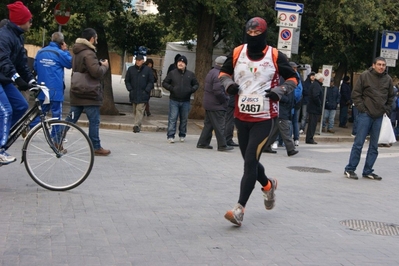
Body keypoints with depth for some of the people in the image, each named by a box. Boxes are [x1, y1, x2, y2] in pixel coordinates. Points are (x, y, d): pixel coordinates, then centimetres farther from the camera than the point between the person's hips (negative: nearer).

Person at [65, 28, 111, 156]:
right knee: (94, 121, -1)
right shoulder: (88, 53, -16)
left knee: (70, 119, 10)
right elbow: (97, 72, -22)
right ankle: (96, 148, 4)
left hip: (77, 93, 9)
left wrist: (99, 63, 10)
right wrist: (105, 65, -3)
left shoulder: (76, 53, 16)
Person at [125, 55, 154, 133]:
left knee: (140, 110, -13)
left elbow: (151, 82, 3)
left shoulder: (148, 70, 1)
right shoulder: (130, 69, 7)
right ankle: (138, 126, 15)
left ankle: (136, 125, -19)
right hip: (133, 94, 3)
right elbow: (127, 80, 13)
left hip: (143, 95, -3)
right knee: (135, 111, 7)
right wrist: (130, 89, 0)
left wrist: (146, 90, -8)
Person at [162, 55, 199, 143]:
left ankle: (182, 135, 21)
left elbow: (196, 84, 15)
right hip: (174, 100, -2)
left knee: (184, 119, 9)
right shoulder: (172, 73, 1)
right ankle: (170, 136, -4)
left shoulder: (190, 74, 6)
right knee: (172, 118, -5)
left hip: (185, 101, 2)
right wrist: (171, 88, -11)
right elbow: (164, 83, 7)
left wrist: (192, 90, -6)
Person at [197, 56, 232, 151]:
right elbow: (218, 91, -27)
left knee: (208, 124, 15)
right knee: (219, 126, -4)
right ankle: (222, 145, 0)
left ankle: (202, 143, 18)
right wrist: (226, 99, -11)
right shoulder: (218, 75, -19)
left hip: (208, 104, 10)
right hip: (216, 105, -10)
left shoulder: (211, 72, 16)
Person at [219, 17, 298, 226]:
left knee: (250, 162, -12)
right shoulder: (237, 53, 0)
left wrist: (280, 90, -15)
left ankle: (239, 209, -8)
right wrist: (228, 84, -7)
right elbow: (223, 73, 15)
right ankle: (268, 185, 47)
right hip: (241, 116, 5)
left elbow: (293, 78, 3)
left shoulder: (275, 56, -8)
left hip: (265, 118, -4)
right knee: (249, 161, 16)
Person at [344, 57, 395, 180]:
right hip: (365, 114, -4)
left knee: (374, 146, 8)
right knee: (358, 143, -4)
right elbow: (356, 93, -3)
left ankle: (368, 171, 16)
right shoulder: (365, 76, -5)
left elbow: (391, 97, 18)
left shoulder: (388, 79, 6)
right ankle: (350, 169, 4)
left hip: (379, 116, 5)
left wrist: (387, 110, 8)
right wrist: (361, 107, -9)